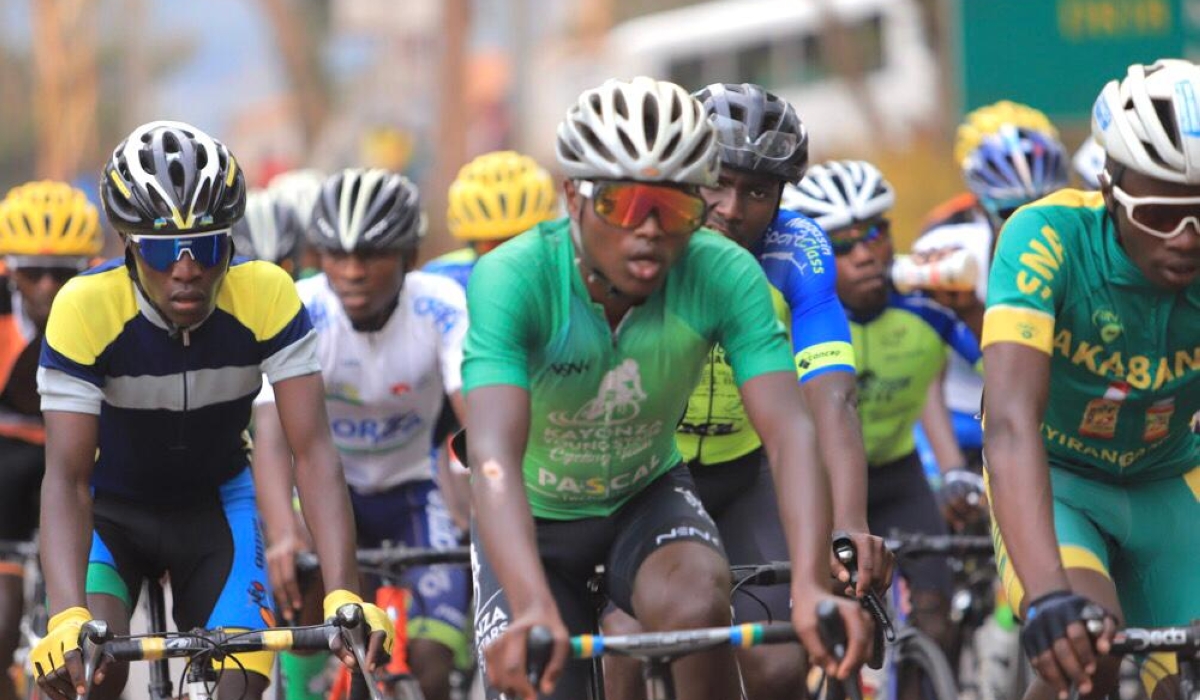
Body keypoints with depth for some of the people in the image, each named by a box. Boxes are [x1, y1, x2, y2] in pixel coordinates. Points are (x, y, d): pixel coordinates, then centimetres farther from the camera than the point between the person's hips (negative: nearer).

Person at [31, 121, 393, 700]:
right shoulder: (85, 308, -30)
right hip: (110, 508, -2)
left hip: (215, 506, 2)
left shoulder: (266, 295, -26)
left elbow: (313, 451, -27)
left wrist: (343, 595, -40)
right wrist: (67, 621, -47)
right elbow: (66, 475, -33)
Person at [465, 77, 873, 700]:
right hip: (535, 516, -1)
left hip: (646, 496, 1)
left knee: (699, 610, -30)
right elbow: (494, 454, -44)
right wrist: (532, 609, -61)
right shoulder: (513, 279, -31)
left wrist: (811, 584, -52)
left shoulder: (723, 275, -25)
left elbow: (789, 430, -33)